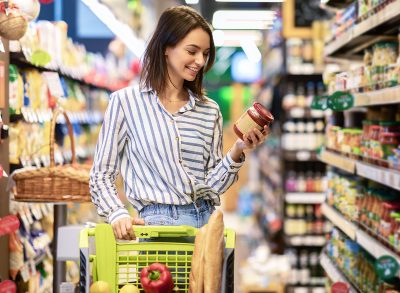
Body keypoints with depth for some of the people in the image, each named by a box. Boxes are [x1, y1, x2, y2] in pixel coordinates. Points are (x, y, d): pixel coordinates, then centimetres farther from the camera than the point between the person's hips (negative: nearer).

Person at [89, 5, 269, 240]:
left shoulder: (210, 111, 14)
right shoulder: (125, 102, 4)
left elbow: (212, 185, 12)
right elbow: (101, 176, 6)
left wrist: (237, 151, -4)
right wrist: (118, 215, -11)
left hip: (208, 221, 4)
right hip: (160, 221, -4)